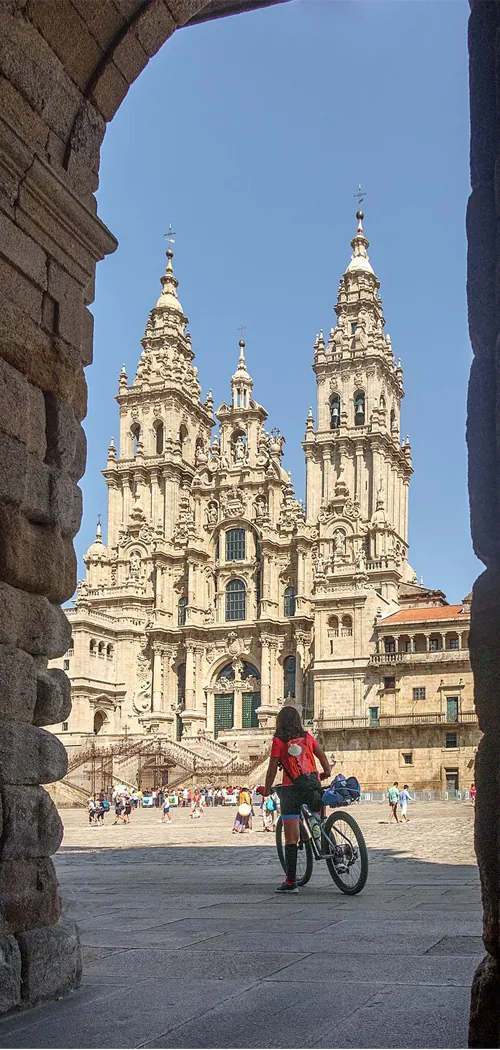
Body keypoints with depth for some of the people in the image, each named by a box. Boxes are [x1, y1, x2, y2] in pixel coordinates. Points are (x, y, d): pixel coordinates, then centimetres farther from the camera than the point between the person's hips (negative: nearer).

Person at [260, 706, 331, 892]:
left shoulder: (279, 741, -2)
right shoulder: (307, 737, 9)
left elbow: (272, 768, -1)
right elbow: (323, 757, 14)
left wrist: (266, 790, 12)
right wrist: (327, 773, 33)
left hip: (291, 788, -3)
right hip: (312, 785, 3)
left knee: (291, 838, -1)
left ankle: (291, 882, -1)